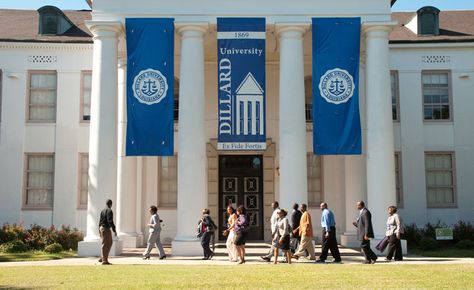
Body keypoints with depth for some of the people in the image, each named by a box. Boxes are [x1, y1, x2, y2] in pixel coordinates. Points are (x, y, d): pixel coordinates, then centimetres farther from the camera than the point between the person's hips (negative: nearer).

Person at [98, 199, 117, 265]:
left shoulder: (102, 211, 13)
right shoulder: (109, 211, -13)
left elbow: (100, 221, 17)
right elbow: (110, 221, -20)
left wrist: (99, 230, 23)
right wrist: (114, 230, -17)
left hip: (101, 227, 9)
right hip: (106, 228, -9)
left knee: (109, 243, 17)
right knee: (105, 244, -6)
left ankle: (102, 258, 20)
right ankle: (104, 260, -5)